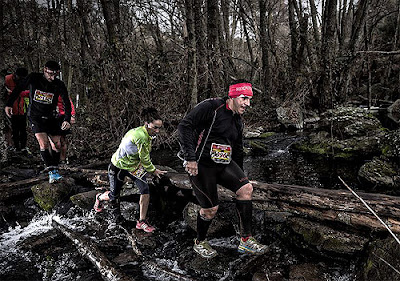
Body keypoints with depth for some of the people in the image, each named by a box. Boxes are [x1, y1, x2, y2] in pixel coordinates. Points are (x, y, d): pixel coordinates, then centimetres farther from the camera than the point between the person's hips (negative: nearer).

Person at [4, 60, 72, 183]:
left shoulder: (59, 85, -8)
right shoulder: (33, 78, -10)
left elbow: (67, 103, -8)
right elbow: (18, 89, 5)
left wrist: (67, 120, -21)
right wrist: (9, 104, 5)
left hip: (50, 117, 3)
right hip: (35, 116, -2)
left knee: (57, 144, -2)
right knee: (44, 143, -20)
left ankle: (55, 170, 13)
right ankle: (51, 172, -19)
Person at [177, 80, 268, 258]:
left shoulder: (238, 121, 14)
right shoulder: (210, 108, -11)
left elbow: (238, 150, 23)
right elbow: (184, 126, -19)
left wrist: (239, 174, 23)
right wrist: (190, 157, -24)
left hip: (223, 163, 7)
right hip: (200, 164, -7)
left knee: (246, 188, -9)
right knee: (210, 208, -2)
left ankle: (246, 241, 3)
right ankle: (200, 243, 27)